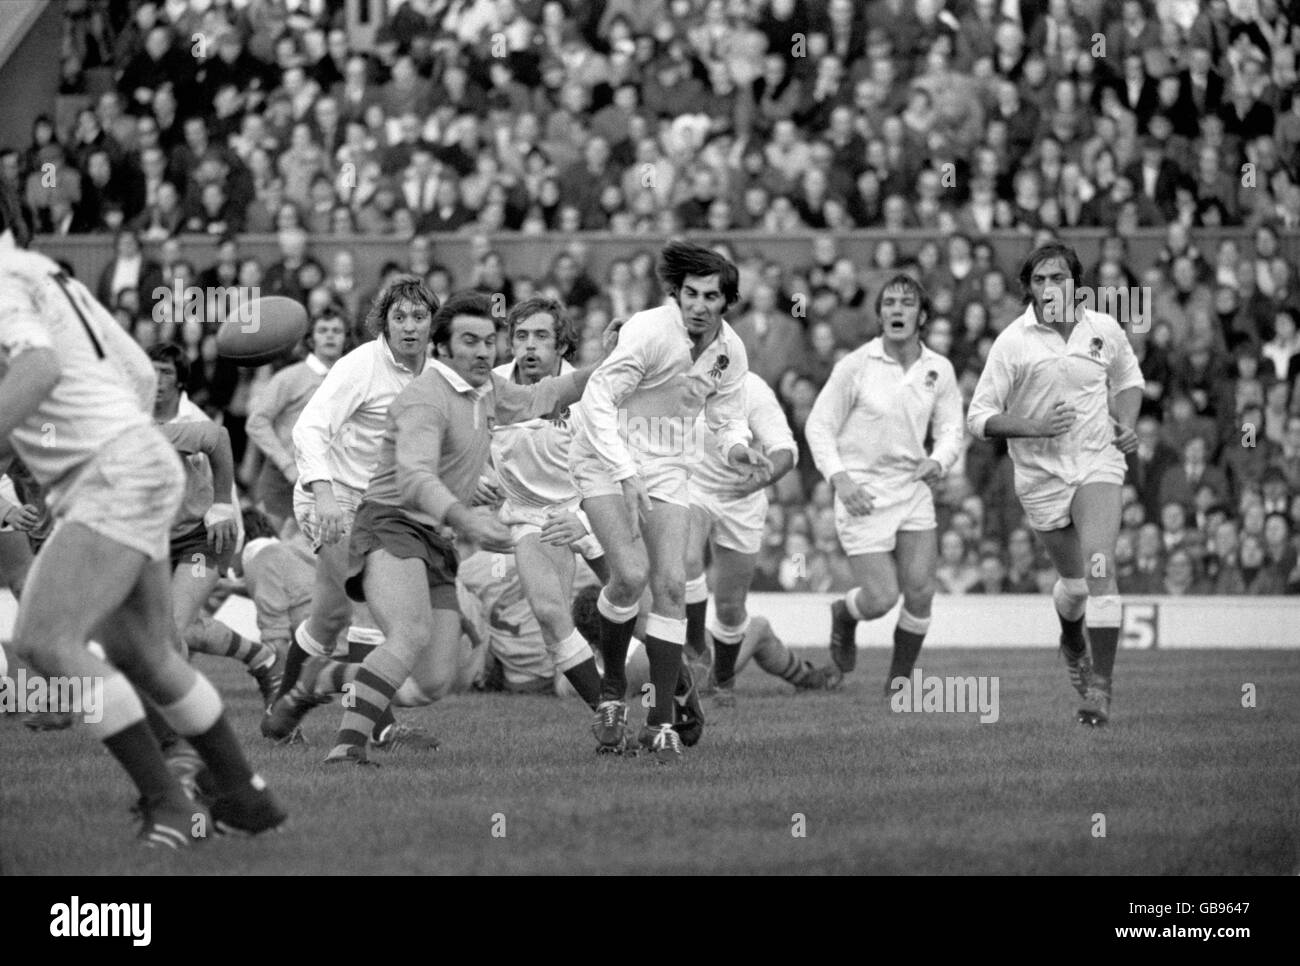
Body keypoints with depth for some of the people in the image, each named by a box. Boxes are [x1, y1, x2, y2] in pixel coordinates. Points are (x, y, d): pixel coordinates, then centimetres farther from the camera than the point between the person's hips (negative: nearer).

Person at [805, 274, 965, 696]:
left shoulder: (939, 370, 2)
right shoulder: (855, 366, -8)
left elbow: (950, 429, 8)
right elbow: (818, 426, -3)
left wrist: (937, 461, -15)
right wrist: (840, 478, -16)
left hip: (913, 489, 4)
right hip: (863, 494, -4)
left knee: (920, 592, -5)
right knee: (882, 598, -9)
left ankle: (900, 678, 15)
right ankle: (843, 614, 28)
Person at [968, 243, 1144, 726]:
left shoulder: (1104, 330, -1)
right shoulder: (1012, 343, -9)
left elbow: (1128, 378, 20)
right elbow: (979, 417, -7)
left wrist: (1126, 424, 2)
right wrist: (1034, 426, -22)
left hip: (1098, 463, 0)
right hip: (1041, 474, 0)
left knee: (1099, 569, -18)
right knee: (1074, 582, 9)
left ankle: (1100, 687, -16)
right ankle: (1072, 642, 45)